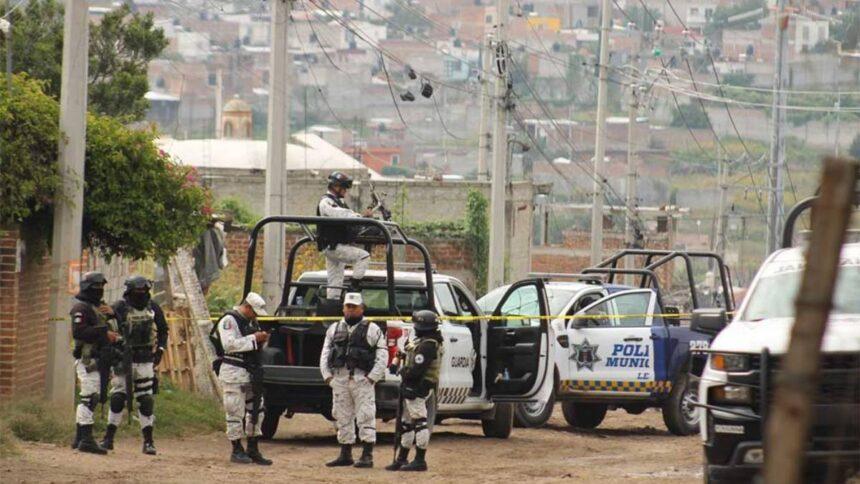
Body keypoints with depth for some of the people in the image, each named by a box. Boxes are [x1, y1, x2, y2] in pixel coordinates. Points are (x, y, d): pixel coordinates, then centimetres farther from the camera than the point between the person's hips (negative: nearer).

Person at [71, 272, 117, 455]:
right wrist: (104, 334, -23)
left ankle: (79, 439, 18)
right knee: (89, 398, -13)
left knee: (88, 399, 13)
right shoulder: (81, 308, -11)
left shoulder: (97, 307, 20)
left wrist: (111, 314, 3)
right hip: (87, 359, -10)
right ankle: (86, 439, -15)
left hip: (96, 360, 10)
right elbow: (78, 332, -23)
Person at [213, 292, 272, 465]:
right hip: (234, 373, -9)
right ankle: (237, 450, 2)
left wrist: (262, 340, 1)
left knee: (255, 410, 9)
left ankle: (253, 449, 15)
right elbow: (230, 344, -23)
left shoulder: (251, 322, 17)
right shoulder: (229, 321, -11)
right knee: (236, 412, -4)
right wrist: (254, 339, -23)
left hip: (251, 373, 9)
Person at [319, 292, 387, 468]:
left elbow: (382, 355, -3)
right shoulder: (334, 329, 16)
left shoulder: (372, 330, 2)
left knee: (365, 417, -8)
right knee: (342, 417, 8)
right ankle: (345, 455, 15)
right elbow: (325, 353, 15)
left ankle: (367, 455, -8)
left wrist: (372, 377, -11)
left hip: (362, 379, -5)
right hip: (339, 379, 5)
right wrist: (327, 375, 3)